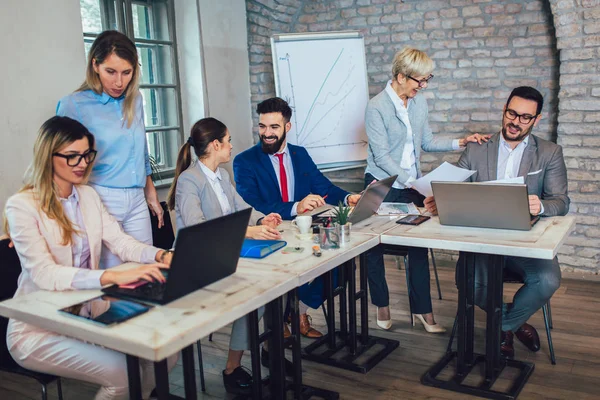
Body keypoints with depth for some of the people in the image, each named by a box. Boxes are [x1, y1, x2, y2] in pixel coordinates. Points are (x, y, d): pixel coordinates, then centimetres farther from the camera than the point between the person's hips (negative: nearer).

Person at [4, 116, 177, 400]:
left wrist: (160, 256, -21)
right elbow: (44, 274, -26)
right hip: (38, 328, -6)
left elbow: (121, 242, 0)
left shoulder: (89, 196, 7)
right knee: (122, 374, -24)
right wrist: (114, 276, -39)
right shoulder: (22, 206, -15)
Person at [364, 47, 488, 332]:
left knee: (419, 246, 3)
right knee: (375, 248, 8)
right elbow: (381, 156, -19)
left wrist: (461, 142, -1)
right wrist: (411, 181, -24)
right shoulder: (377, 107, -15)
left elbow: (427, 142, 11)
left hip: (413, 185, 5)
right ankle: (382, 304, 27)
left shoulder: (419, 102, 5)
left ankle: (423, 310, 14)